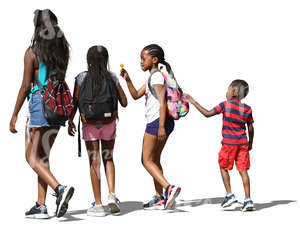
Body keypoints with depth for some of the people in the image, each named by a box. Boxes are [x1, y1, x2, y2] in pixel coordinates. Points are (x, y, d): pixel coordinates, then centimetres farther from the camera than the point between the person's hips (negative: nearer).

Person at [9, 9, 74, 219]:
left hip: (39, 102, -6)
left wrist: (15, 115, -5)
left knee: (32, 157, 2)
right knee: (43, 156, 12)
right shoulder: (62, 50, 7)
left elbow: (26, 85, -8)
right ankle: (41, 206, 10)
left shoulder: (32, 52, -8)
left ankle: (60, 188, -19)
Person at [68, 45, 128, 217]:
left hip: (90, 125, -1)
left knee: (94, 163, 3)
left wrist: (70, 121, 8)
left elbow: (75, 102, -5)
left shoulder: (82, 78, -7)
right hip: (109, 123, 1)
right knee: (108, 159, 17)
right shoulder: (112, 77, -3)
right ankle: (112, 195, -1)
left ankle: (98, 205, 4)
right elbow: (124, 103, 1)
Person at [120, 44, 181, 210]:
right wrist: (127, 80, 11)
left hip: (156, 121, -10)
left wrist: (161, 126, -25)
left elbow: (162, 101, -19)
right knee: (154, 160, 14)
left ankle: (169, 188, -22)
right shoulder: (153, 77, 21)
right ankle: (159, 198, 13)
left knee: (147, 160, -7)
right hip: (164, 122, 10)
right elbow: (136, 95, 24)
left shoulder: (156, 76, -10)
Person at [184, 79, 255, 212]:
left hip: (229, 142, -4)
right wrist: (250, 143, 22)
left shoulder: (225, 105, -8)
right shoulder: (247, 109, 4)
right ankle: (248, 200, 1)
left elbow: (207, 114, -7)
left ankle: (229, 195, 9)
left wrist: (193, 102, 0)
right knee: (243, 170, 4)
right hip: (243, 143, 4)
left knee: (223, 167, 14)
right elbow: (251, 129, 7)